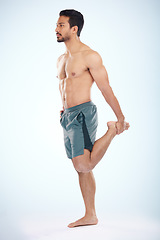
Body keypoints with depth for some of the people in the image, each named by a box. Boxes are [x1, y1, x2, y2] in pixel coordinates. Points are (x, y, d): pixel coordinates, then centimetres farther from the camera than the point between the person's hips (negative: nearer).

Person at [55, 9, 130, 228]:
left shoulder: (90, 56, -9)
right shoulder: (61, 59, 16)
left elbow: (106, 88, -10)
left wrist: (120, 118, -7)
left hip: (83, 114, -8)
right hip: (67, 117, 8)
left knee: (84, 166, -18)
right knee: (81, 169, 11)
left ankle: (112, 130, 5)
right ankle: (90, 216, 20)